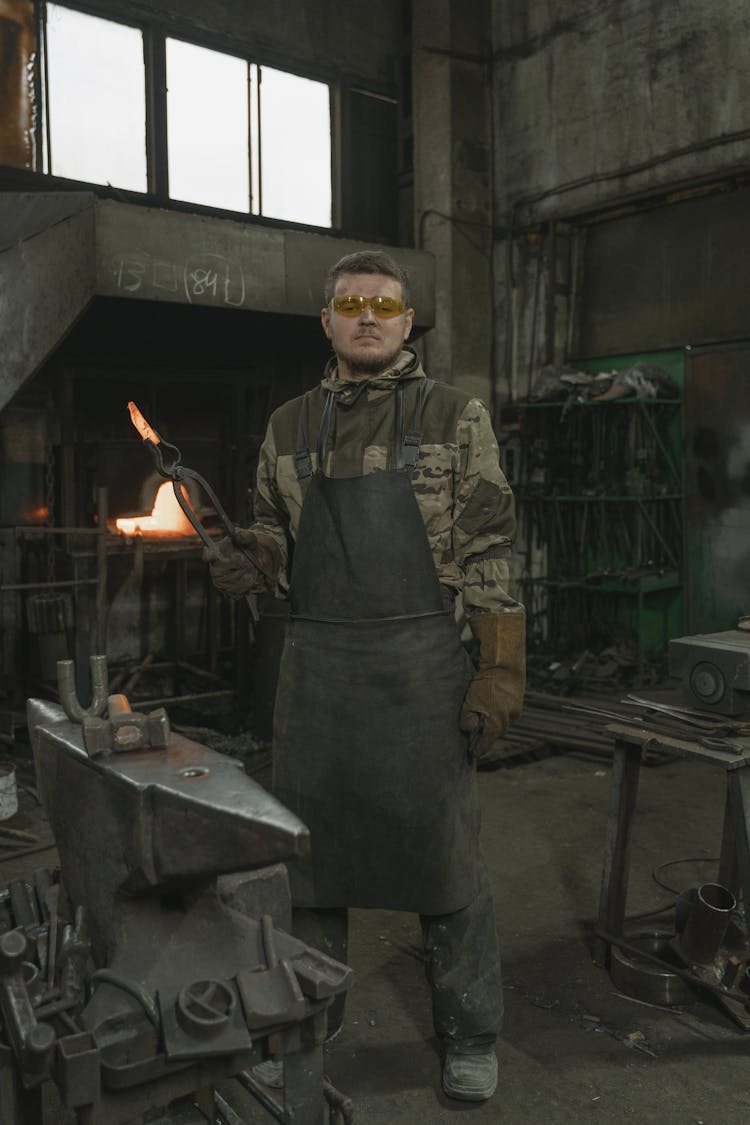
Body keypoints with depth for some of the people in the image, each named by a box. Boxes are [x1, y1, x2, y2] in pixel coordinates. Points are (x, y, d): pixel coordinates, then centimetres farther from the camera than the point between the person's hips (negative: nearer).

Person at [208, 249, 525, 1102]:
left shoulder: (455, 418, 1)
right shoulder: (289, 427, 10)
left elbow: (489, 553, -3)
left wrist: (499, 672, -9)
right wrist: (250, 566, -6)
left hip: (420, 662, -3)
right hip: (314, 661, 4)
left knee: (441, 851, 6)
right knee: (305, 844, 13)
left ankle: (469, 1035, 27)